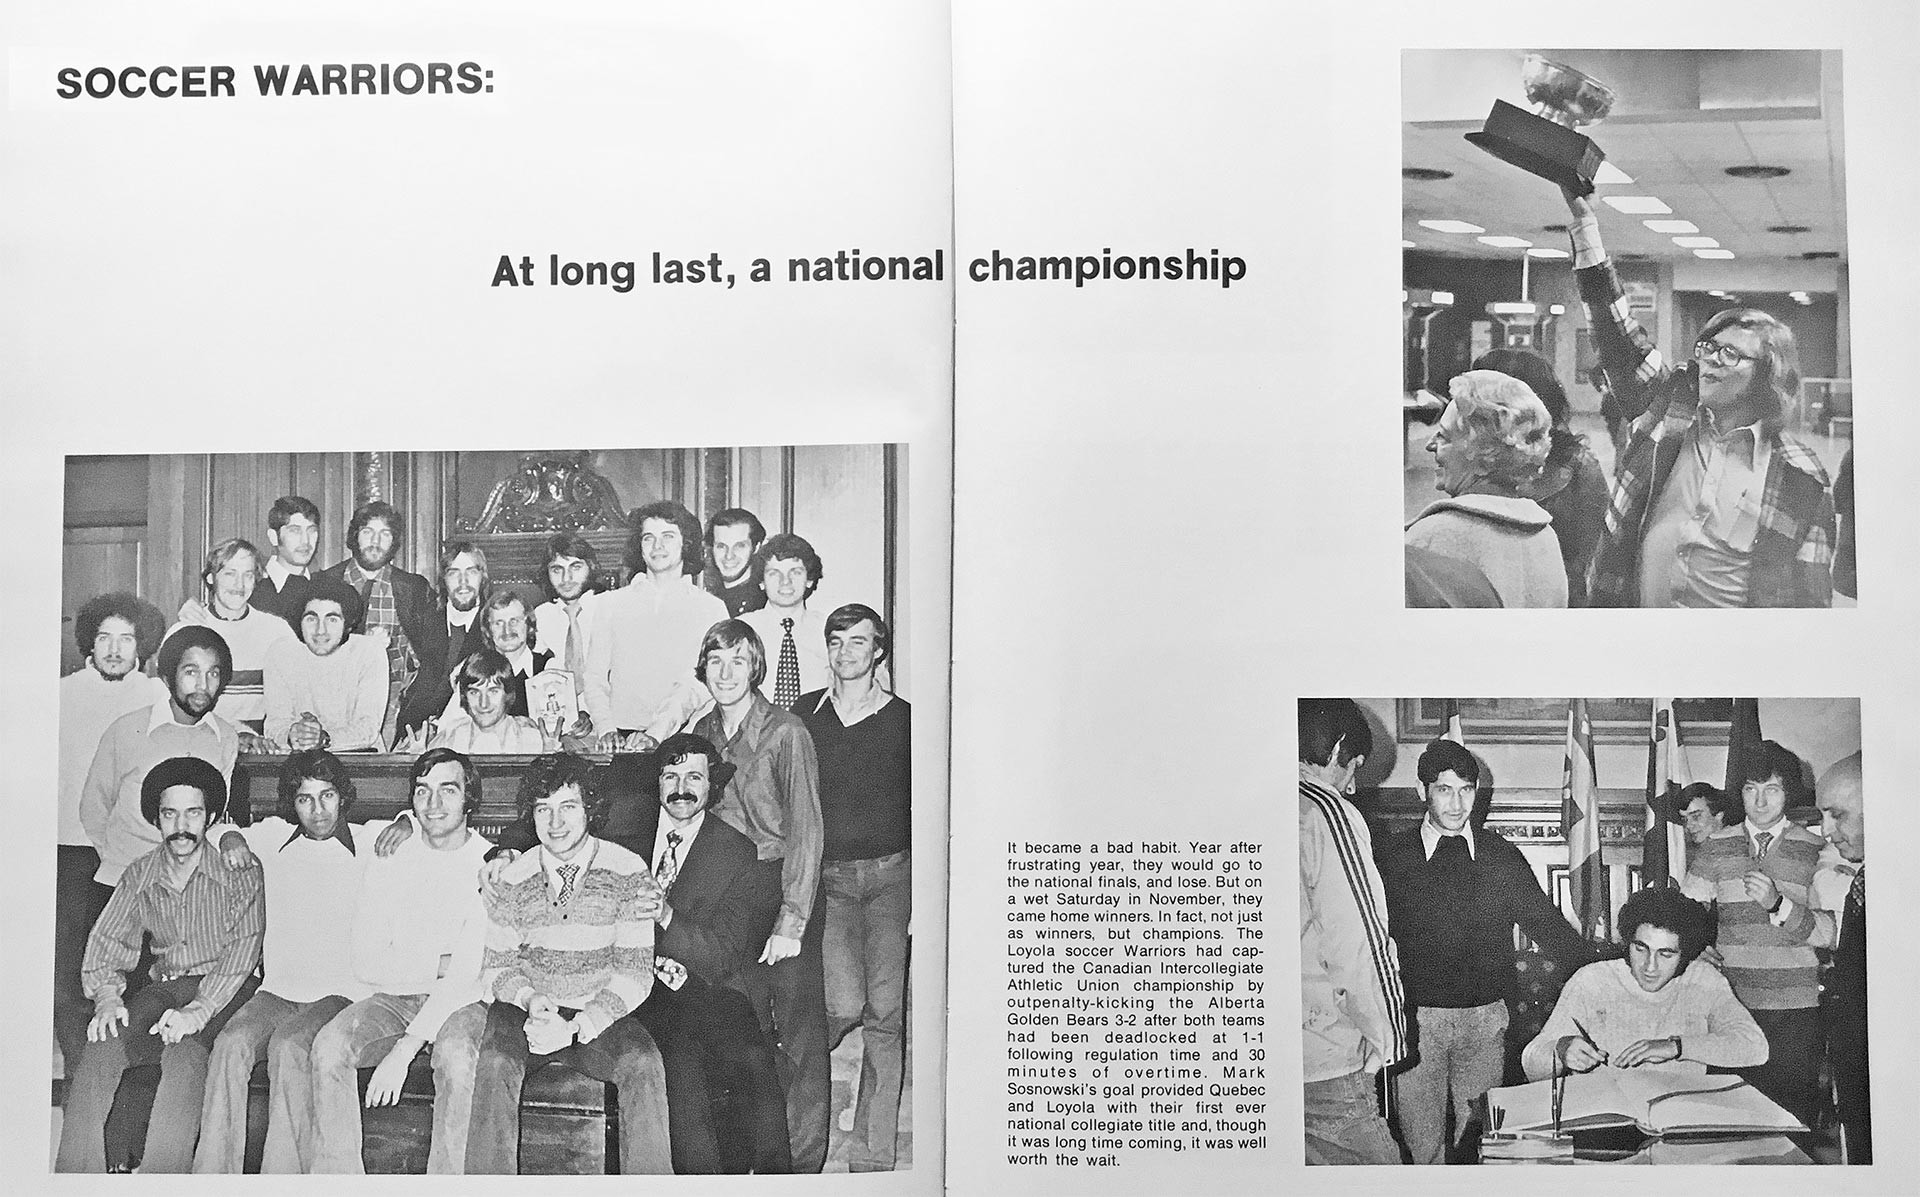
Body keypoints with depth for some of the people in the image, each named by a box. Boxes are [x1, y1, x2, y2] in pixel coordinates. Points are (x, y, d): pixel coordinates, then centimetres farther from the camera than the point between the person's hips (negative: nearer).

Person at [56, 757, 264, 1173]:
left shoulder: (238, 871, -4)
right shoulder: (139, 876, 11)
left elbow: (243, 951, -12)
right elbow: (108, 941, 10)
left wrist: (197, 1011, -25)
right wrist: (106, 994, -11)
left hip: (222, 993, -4)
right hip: (163, 989, 4)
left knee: (183, 1056, -34)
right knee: (98, 1052, -23)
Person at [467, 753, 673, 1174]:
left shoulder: (629, 873, -5)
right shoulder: (511, 880, 1)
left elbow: (635, 970, -6)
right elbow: (497, 966, 7)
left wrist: (579, 1025, -19)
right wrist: (529, 998, -16)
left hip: (599, 1017, -1)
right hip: (526, 1011, 1)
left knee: (643, 1065, -31)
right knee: (495, 1064, -32)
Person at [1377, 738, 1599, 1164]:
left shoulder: (1501, 856, 4)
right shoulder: (1394, 857, -2)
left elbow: (1547, 923, 9)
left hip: (1485, 1018, 2)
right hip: (1415, 1017, -2)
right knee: (1421, 1142, 1)